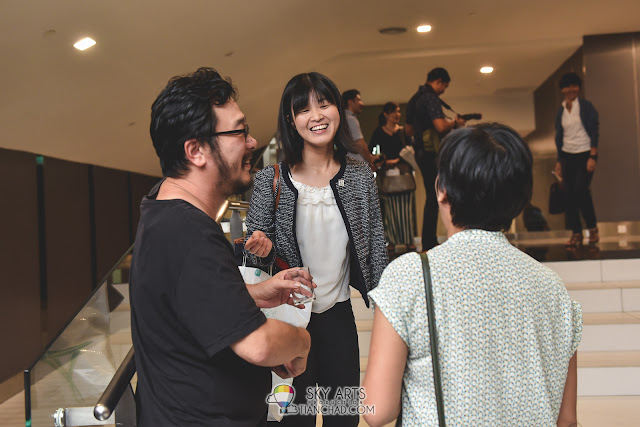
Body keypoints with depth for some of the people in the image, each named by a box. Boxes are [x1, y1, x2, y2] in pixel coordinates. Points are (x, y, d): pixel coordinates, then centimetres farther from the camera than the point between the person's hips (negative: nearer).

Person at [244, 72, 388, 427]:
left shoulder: (360, 176, -4)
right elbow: (257, 251, 0)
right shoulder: (270, 180, -10)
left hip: (339, 316, 2)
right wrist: (262, 249, -23)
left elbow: (375, 245, 4)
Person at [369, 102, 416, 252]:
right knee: (390, 207, -3)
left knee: (405, 207, -2)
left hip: (403, 171, 1)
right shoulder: (379, 132, 8)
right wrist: (384, 162, -9)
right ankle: (392, 241, 2)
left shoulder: (403, 131, 13)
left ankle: (409, 240, 2)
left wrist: (397, 160, -9)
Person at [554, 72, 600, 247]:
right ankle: (576, 233, 7)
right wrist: (559, 161, 13)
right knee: (569, 194, -2)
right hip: (568, 156, 5)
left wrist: (593, 157, -15)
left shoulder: (586, 106, -3)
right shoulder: (561, 111, 11)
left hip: (585, 154, -4)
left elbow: (594, 131, -7)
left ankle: (593, 228, 1)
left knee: (581, 190, -17)